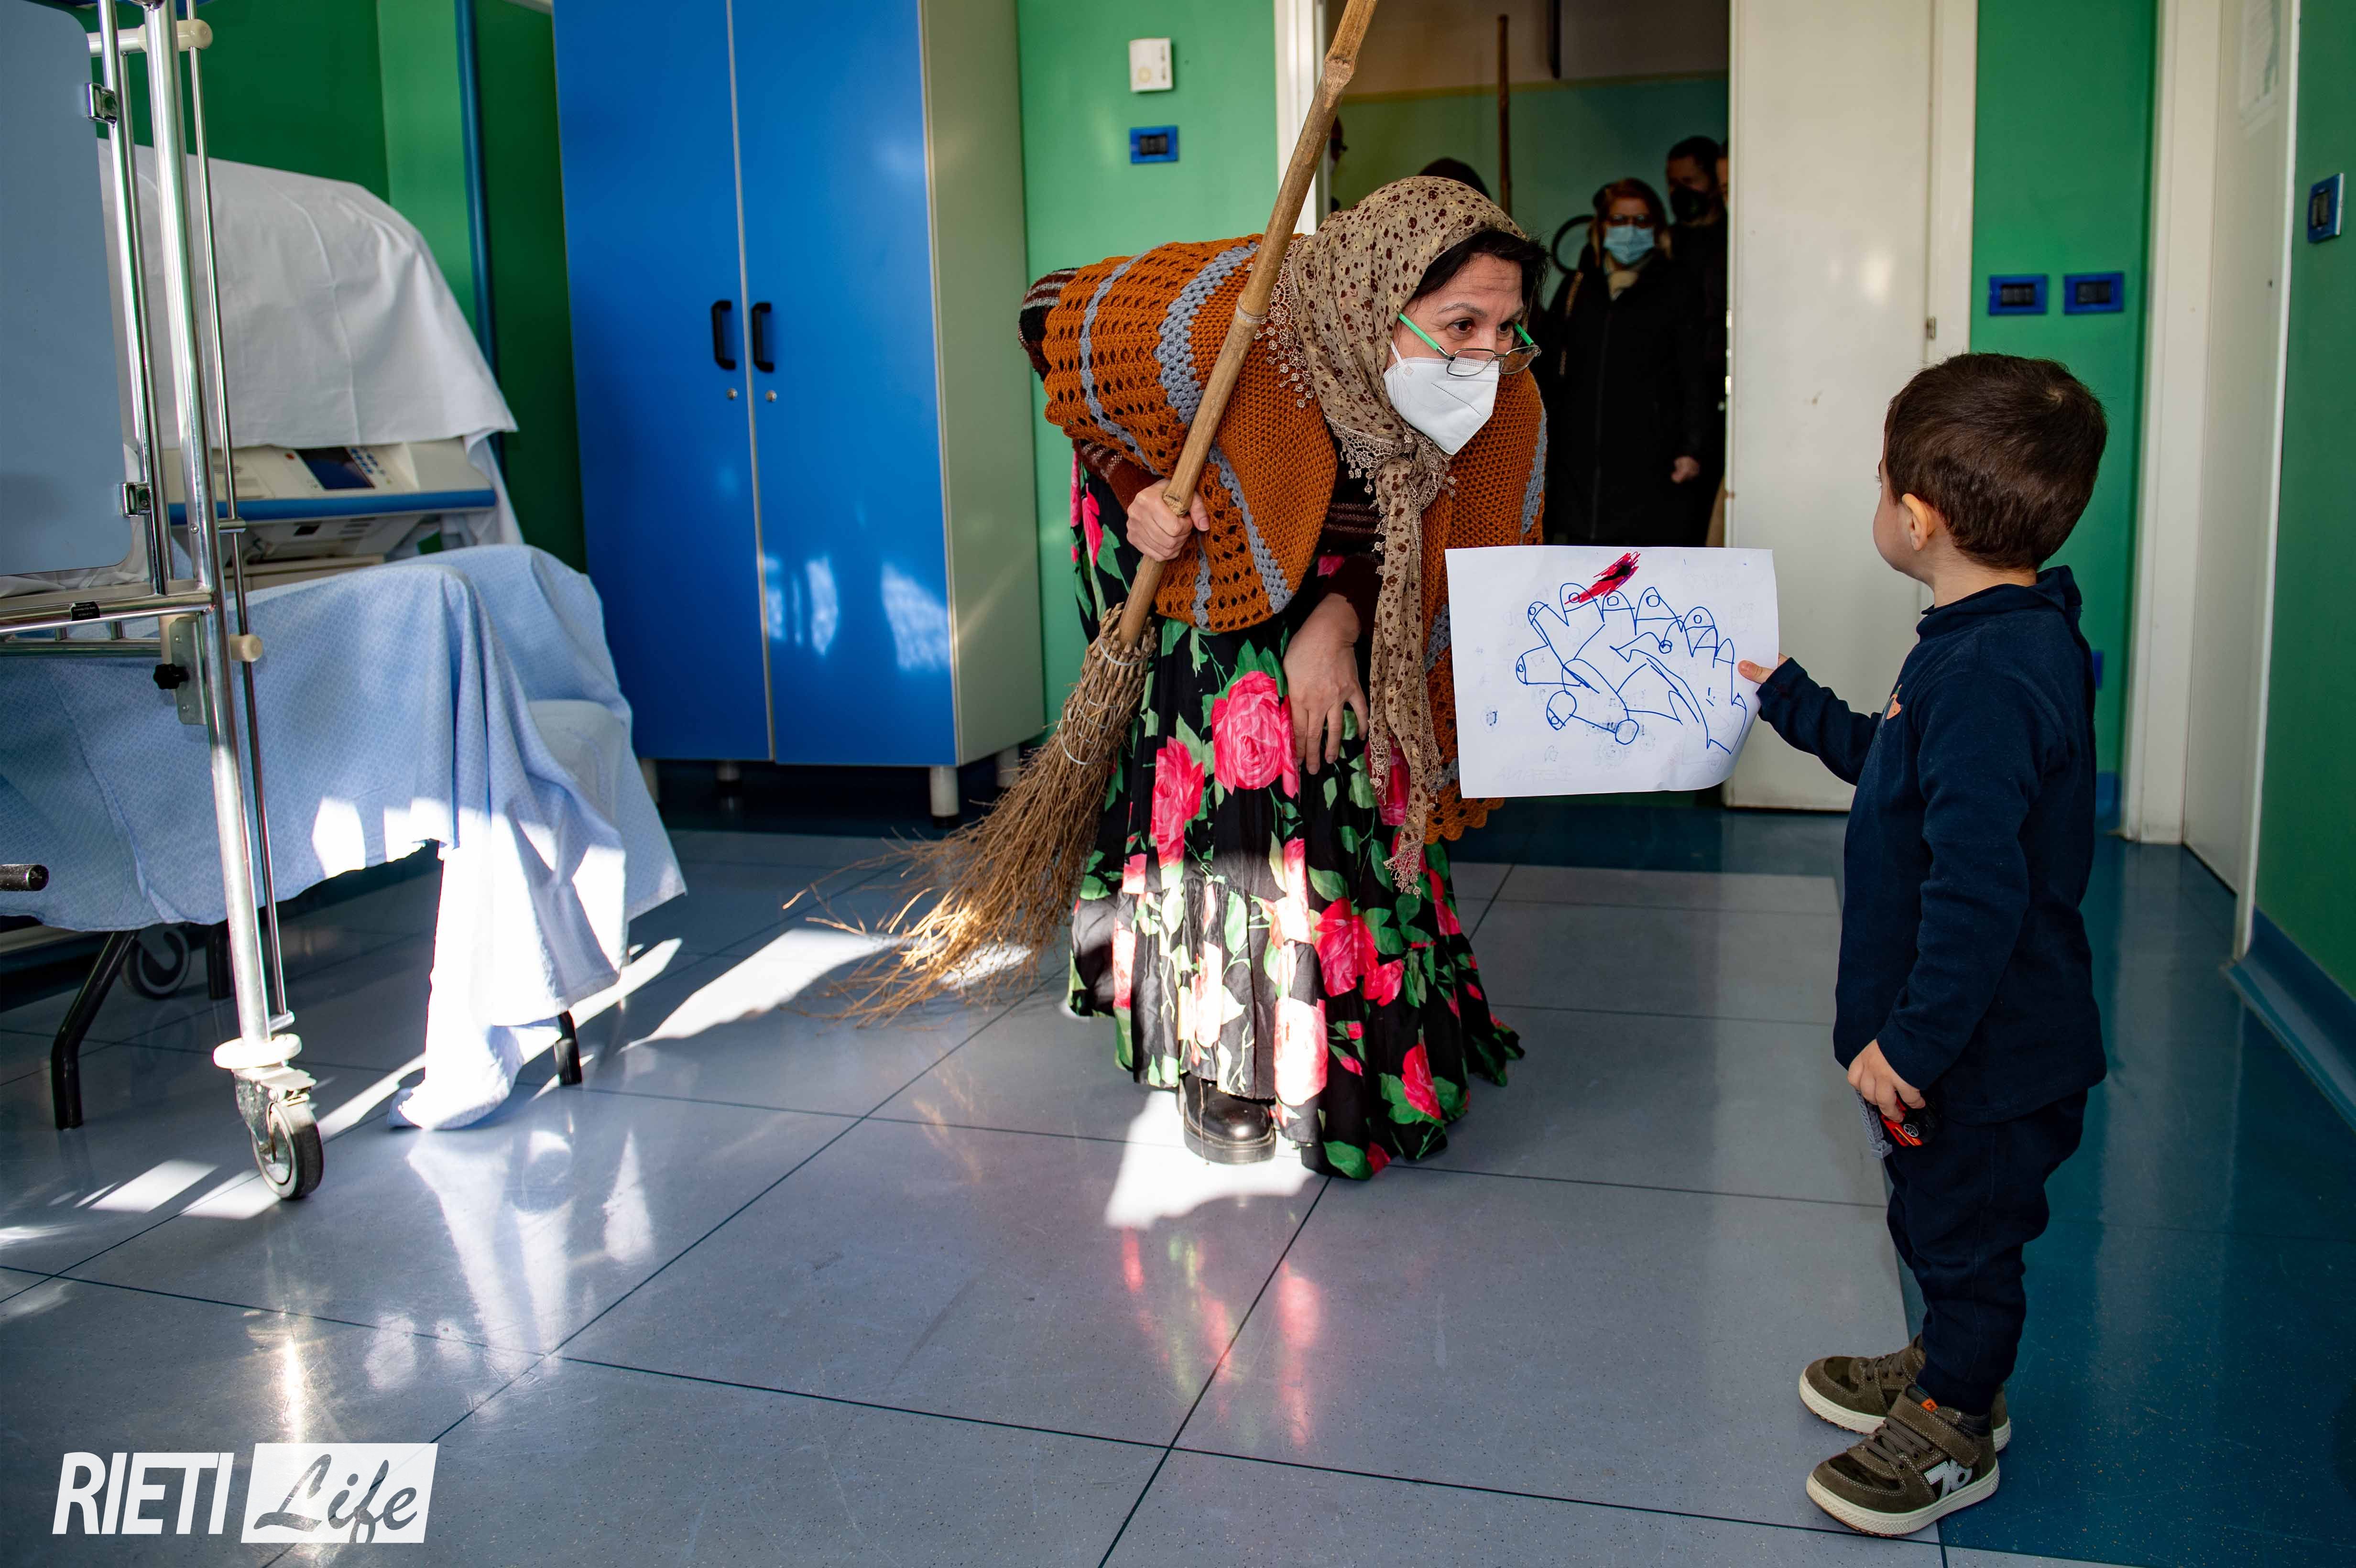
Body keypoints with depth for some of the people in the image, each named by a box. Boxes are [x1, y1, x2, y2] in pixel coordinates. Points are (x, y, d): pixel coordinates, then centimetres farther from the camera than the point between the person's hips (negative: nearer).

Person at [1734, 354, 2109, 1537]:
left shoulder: (1989, 676, -31)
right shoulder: (2001, 641, 4)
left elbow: (1978, 891, -33)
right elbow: (1896, 761, 23)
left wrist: (1910, 1040, -27)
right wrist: (1790, 700, 33)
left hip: (1986, 1048, -10)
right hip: (1979, 1035, 10)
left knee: (1962, 1223, 10)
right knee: (1940, 1217, 25)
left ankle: (1956, 1434, 29)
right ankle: (1948, 1369, 45)